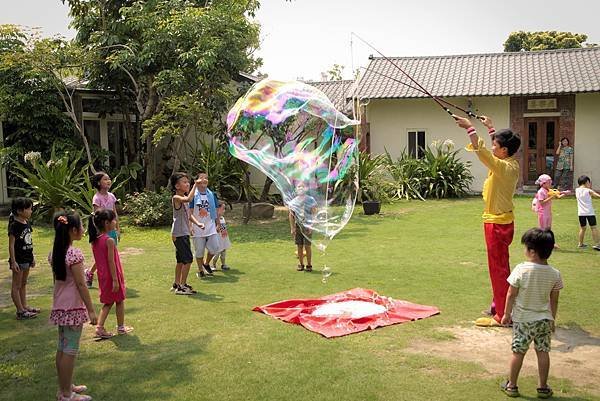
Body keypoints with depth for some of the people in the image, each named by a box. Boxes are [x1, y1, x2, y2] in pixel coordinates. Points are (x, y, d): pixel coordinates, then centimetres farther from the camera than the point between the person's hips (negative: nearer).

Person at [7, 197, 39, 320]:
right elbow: (11, 244, -17)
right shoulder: (14, 225, -17)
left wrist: (32, 257, 18)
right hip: (18, 259, -8)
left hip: (26, 258, 8)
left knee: (23, 284, 17)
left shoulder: (27, 224, 7)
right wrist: (13, 261, -19)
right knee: (16, 285, 2)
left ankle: (24, 306, 27)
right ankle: (20, 311, 5)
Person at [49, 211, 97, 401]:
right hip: (73, 307, -9)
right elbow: (80, 284, -19)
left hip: (59, 306, 9)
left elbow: (56, 280, 13)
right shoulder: (74, 254, -20)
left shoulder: (55, 253, 6)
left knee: (62, 348, 16)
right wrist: (91, 310, -15)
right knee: (70, 350, 0)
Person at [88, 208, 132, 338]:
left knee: (108, 302, 16)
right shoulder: (110, 241, -21)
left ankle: (99, 327, 7)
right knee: (119, 301, 11)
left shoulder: (94, 240, 3)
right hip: (113, 276, -7)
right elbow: (111, 262, -21)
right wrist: (115, 280, -18)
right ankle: (121, 327, 23)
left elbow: (98, 261, 10)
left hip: (103, 276, 7)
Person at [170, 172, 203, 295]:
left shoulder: (184, 197, 13)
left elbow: (188, 214, 19)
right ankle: (182, 286, -3)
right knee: (188, 259, -10)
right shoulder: (176, 198, -16)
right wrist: (195, 185, -34)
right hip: (179, 234, -10)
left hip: (184, 233, 10)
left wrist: (197, 222, 5)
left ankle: (177, 284, 28)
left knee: (181, 260, 17)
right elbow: (188, 199, -38)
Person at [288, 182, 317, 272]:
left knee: (307, 246, -3)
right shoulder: (293, 201, 9)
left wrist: (311, 226, -10)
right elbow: (291, 215, 8)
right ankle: (301, 264, 14)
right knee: (299, 246, 5)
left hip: (307, 225, -2)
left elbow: (314, 213, -1)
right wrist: (292, 228, 0)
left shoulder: (310, 200, 2)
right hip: (297, 225, 3)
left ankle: (309, 265, 6)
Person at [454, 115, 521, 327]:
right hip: (503, 221, 10)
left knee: (498, 269, -3)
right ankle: (500, 306, 31)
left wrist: (470, 128, -27)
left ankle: (501, 316, 5)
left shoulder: (503, 167, -21)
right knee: (501, 267, 19)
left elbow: (482, 152, -31)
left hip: (496, 223, -10)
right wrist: (490, 127, 30)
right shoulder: (513, 164, 4)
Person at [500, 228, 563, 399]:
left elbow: (511, 295, -12)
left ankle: (512, 385, 18)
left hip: (522, 319, -2)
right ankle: (543, 387, 20)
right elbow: (554, 300, 2)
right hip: (544, 319, 3)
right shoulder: (555, 274, -7)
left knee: (518, 352, 7)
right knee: (543, 352, 11)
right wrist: (552, 319, 16)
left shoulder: (521, 269, -18)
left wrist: (507, 314, 1)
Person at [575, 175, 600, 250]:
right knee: (593, 227, 0)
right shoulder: (589, 191, -7)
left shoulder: (577, 190, 5)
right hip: (590, 212, -4)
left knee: (582, 228, 14)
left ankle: (580, 244, 19)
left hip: (581, 213, 4)